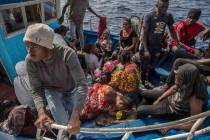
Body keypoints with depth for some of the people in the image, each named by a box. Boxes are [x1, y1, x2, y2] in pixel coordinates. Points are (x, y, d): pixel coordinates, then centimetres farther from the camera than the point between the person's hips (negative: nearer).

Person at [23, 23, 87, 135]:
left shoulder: (67, 54, -36)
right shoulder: (30, 61, -26)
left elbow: (81, 84, -40)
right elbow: (36, 89, -18)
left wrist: (75, 117, -50)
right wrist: (41, 112, -38)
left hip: (71, 90, 0)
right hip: (52, 90, 1)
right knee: (62, 121, -20)